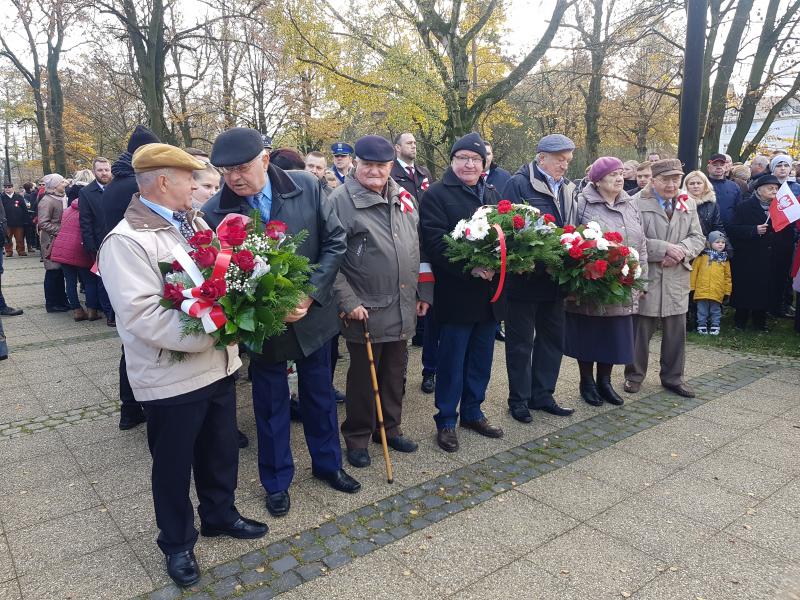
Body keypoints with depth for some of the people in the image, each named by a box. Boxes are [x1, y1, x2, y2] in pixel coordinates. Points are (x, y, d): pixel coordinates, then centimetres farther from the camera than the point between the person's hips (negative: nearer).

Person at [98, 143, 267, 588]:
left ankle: (219, 514, 46)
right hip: (172, 378, -7)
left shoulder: (195, 222, 7)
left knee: (221, 450, 22)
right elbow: (143, 317, -25)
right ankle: (177, 542, 37)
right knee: (174, 464, 14)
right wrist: (212, 333, -25)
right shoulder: (127, 241, -17)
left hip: (219, 365, 7)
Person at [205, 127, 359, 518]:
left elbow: (335, 242, -6)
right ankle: (276, 483, 36)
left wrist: (310, 294, -16)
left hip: (312, 314, 2)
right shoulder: (215, 212, -14)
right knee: (270, 405, 14)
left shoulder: (307, 187, -11)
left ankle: (327, 464, 42)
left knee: (319, 395, 19)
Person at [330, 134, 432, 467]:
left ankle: (390, 428, 36)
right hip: (365, 311, -6)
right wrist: (348, 302, -16)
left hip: (403, 309, 6)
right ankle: (357, 437, 27)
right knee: (363, 377, 9)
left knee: (395, 373, 17)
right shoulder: (341, 200, -10)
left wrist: (424, 292, 13)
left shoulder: (404, 198, 10)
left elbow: (418, 249, 16)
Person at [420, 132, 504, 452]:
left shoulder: (492, 194, 15)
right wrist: (470, 268, -22)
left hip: (488, 290, 6)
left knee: (481, 358, 14)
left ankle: (473, 412, 31)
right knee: (452, 360, 3)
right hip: (456, 293, -6)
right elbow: (435, 242, -15)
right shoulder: (437, 194, -5)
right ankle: (446, 421, 18)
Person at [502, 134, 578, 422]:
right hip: (525, 276, -7)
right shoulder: (518, 184, -9)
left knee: (552, 338, 14)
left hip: (555, 277, 7)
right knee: (521, 341, 5)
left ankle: (542, 395, 29)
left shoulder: (567, 188, 13)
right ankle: (518, 399, 19)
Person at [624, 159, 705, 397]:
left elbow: (698, 238, 10)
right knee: (641, 330, 6)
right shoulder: (637, 203, -7)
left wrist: (680, 252, -10)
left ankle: (673, 377, 25)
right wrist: (664, 249, -19)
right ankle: (634, 375, 22)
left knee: (676, 331, 11)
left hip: (677, 278, 5)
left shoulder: (688, 204, 11)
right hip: (645, 277, -5)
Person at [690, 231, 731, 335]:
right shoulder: (702, 256, -1)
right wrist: (691, 287, -1)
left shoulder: (724, 259, 8)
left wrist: (727, 291, 7)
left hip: (717, 292, 2)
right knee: (702, 311, 6)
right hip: (702, 291, -2)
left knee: (716, 311, 11)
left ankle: (715, 327, 22)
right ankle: (702, 326, 18)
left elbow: (727, 276, 10)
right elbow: (694, 271, 0)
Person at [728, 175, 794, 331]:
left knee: (766, 290, 4)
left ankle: (760, 320, 20)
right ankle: (740, 319, 15)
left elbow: (788, 230, 15)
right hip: (748, 258, -4)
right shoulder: (745, 207, -2)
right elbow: (732, 229, -10)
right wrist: (754, 230, -20)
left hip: (773, 261, 4)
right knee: (745, 289, 0)